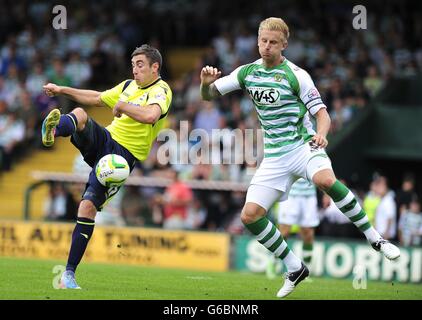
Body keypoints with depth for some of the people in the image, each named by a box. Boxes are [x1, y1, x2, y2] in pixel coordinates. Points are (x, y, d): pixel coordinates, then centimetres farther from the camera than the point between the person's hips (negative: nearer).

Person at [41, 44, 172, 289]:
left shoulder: (161, 90, -7)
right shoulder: (128, 85, 17)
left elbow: (150, 115, -29)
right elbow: (97, 98, 32)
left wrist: (122, 106, -17)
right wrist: (62, 90, 29)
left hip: (123, 156, -6)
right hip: (105, 139, 6)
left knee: (88, 207, -15)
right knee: (79, 114, -25)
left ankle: (69, 273, -6)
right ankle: (52, 132, -60)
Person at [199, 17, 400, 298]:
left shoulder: (296, 75, -8)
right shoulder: (247, 72, 6)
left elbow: (322, 113, -8)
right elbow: (209, 95, 12)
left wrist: (321, 134, -31)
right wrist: (206, 83, -13)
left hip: (302, 145, -5)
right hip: (274, 156, 5)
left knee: (325, 180, -38)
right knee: (250, 215, -9)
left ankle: (375, 238, -24)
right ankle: (295, 269, 8)